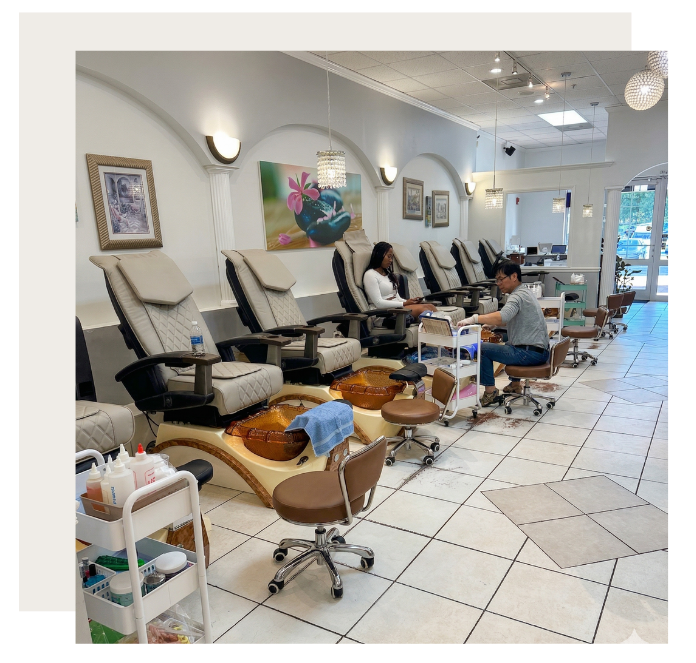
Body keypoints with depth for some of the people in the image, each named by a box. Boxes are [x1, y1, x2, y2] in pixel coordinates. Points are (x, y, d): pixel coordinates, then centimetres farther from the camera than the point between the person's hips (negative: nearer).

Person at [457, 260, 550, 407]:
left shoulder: (518, 296, -15)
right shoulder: (526, 292, 17)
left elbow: (503, 316, -35)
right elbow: (511, 320, 28)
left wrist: (474, 319, -39)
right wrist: (493, 324, 15)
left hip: (530, 353, -11)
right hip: (540, 351, 11)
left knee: (483, 349, -9)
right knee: (508, 344, 38)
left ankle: (490, 392, -4)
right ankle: (515, 384, 37)